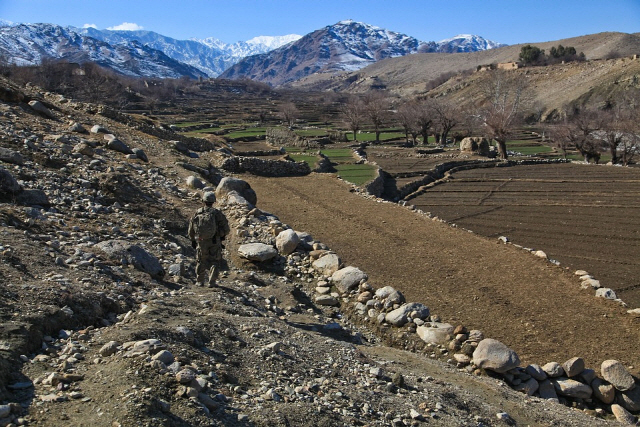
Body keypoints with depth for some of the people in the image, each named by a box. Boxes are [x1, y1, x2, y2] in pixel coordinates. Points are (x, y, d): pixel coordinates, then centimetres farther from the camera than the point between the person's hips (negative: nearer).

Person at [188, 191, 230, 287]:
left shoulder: (197, 213, -2)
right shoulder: (217, 213, -10)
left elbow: (191, 229, 5)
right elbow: (226, 228, -9)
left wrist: (192, 240, 19)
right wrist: (223, 235, 12)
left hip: (201, 242, 2)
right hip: (214, 243, -2)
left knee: (201, 261, 20)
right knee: (214, 262, 10)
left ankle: (200, 281, 26)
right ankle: (211, 282, 3)